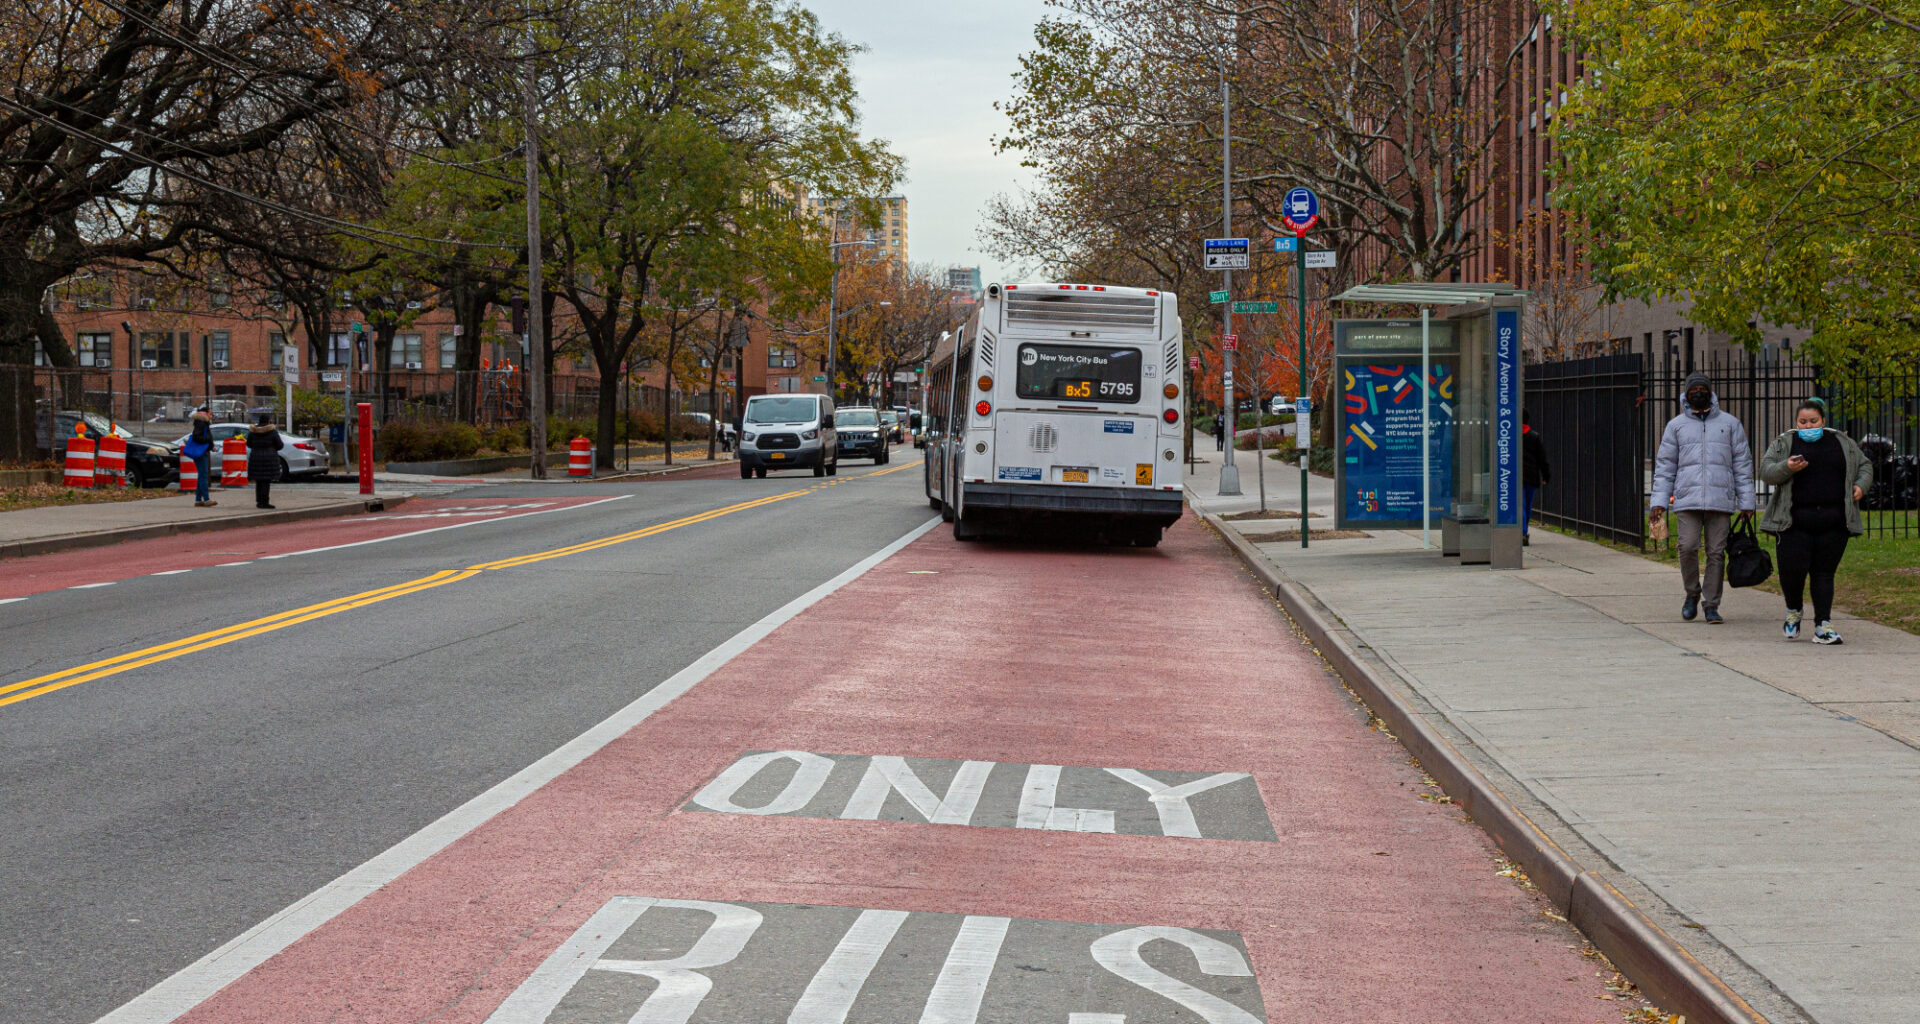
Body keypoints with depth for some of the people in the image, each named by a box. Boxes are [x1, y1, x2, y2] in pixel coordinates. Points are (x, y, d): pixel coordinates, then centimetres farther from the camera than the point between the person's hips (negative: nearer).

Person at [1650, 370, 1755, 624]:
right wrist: (1659, 500, 2)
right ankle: (1692, 594, 9)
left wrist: (1746, 502, 6)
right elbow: (1665, 467, 12)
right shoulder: (1676, 425, 13)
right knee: (1688, 547, -13)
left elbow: (1742, 464, 12)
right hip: (1687, 499, 0)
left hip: (1720, 501, 0)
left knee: (1716, 552, -2)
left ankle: (1711, 605, 6)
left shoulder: (1730, 423, 12)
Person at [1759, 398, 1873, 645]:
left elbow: (1864, 466, 22)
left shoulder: (1842, 442, 13)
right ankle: (1793, 610, 18)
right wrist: (1786, 468, -20)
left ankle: (1823, 627, 2)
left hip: (1833, 523, 1)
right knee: (1792, 570, -10)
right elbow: (1765, 471, -1)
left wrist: (1860, 485, 2)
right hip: (1795, 523, -1)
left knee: (1824, 574, 0)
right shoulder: (1783, 444, 7)